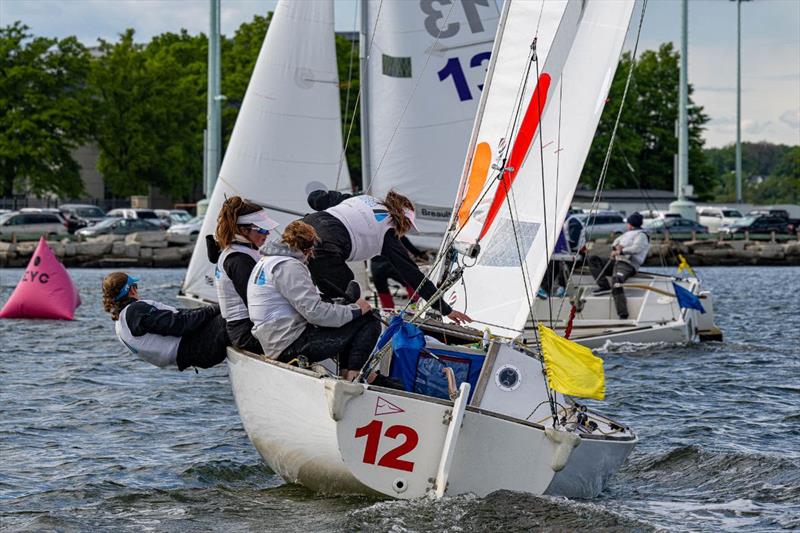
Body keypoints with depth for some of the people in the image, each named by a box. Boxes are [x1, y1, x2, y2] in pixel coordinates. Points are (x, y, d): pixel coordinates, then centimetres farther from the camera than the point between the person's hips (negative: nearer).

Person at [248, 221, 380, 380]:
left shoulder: (265, 261, 17)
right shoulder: (289, 266, -15)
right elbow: (315, 312, -20)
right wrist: (355, 309, -10)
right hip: (292, 346, -10)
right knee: (369, 324, -10)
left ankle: (345, 372, 20)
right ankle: (354, 375, -12)